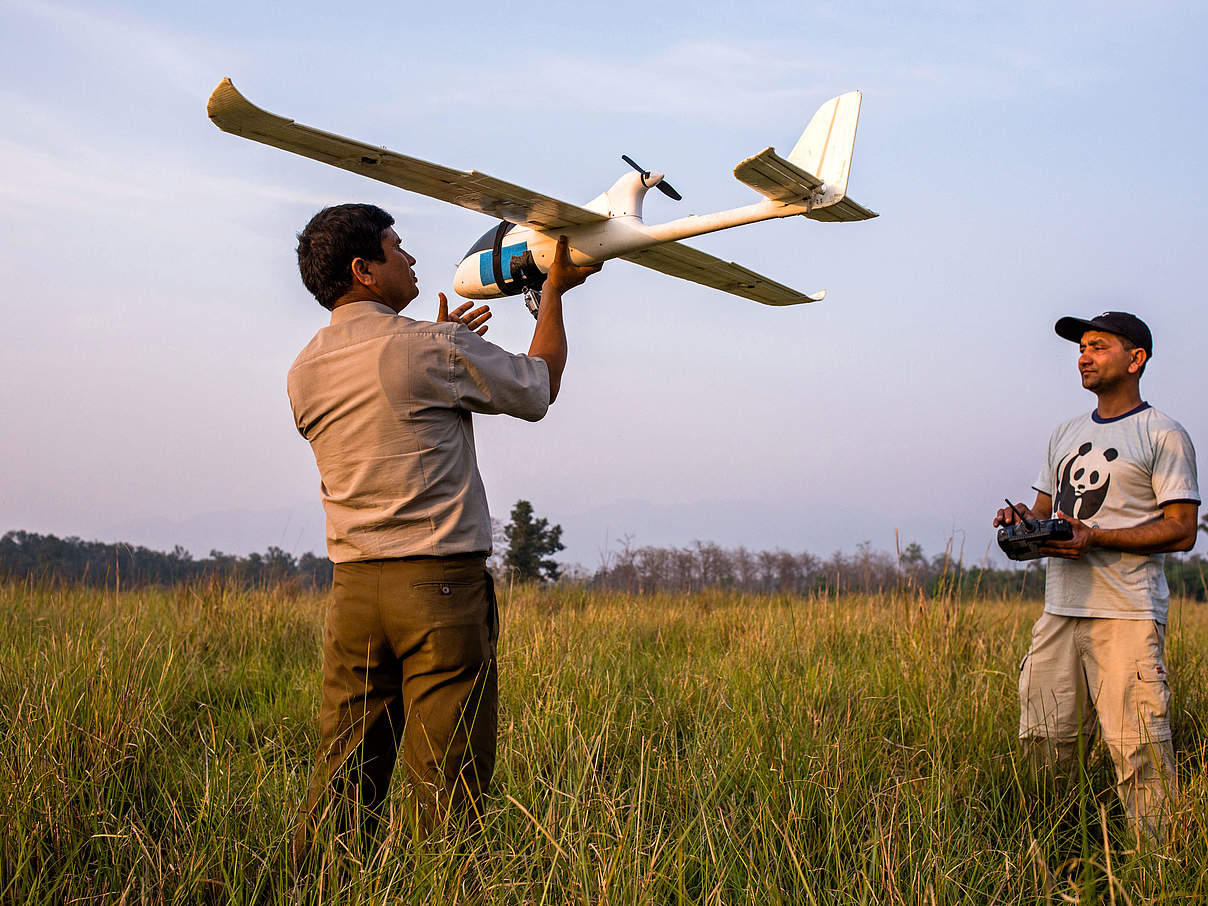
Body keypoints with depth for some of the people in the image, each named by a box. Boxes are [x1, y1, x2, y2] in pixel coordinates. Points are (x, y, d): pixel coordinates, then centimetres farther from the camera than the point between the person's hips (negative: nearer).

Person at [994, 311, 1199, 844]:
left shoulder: (1163, 436, -1)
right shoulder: (1066, 435, 21)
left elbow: (1181, 531, -8)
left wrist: (1095, 537, -18)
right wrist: (1023, 519, 3)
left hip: (1128, 614, -6)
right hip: (1060, 609, 7)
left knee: (1138, 750, -10)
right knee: (1044, 740, 5)